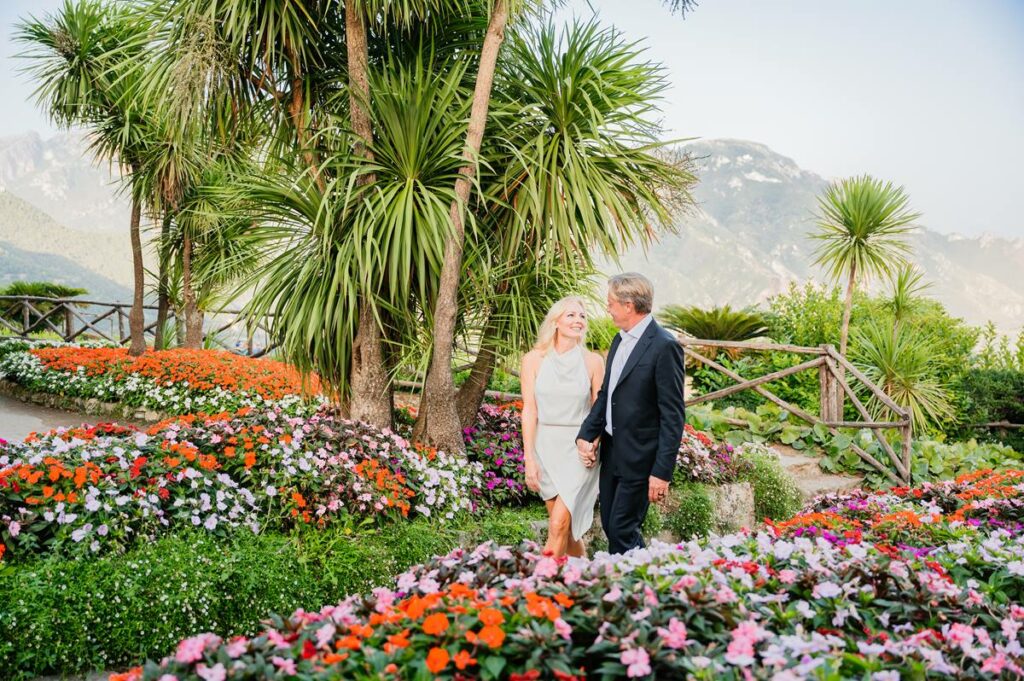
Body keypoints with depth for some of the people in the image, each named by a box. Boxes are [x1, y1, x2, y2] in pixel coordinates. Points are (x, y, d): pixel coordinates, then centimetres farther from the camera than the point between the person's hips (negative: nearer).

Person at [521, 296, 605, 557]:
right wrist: (529, 460, -6)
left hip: (578, 450, -1)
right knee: (568, 527, 10)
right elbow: (529, 411, -3)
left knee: (559, 525, -11)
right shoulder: (534, 359, -2)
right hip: (546, 447, 2)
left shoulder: (593, 361, -3)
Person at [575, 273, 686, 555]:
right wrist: (585, 435, -1)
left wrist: (662, 471, -19)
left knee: (622, 529, -3)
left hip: (639, 457, -8)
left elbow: (673, 415, -17)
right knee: (609, 523, 15)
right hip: (611, 452, 9)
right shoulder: (619, 340, 10)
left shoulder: (664, 346, -16)